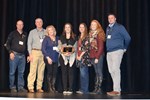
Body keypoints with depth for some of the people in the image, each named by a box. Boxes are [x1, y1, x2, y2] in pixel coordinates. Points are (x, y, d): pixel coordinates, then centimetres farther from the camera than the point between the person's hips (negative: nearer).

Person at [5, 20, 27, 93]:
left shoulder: (25, 35, 13)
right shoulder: (13, 34, 4)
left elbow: (27, 45, 15)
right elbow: (7, 44, 1)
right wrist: (10, 52, -9)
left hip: (22, 56, 3)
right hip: (14, 55, -3)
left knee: (21, 72, 5)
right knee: (12, 72, -1)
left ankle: (21, 87, 10)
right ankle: (12, 87, 8)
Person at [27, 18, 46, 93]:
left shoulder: (45, 32, 11)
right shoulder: (32, 32, 11)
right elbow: (29, 43, 6)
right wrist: (30, 54, -4)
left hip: (43, 53, 1)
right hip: (35, 52, -1)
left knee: (41, 70, 1)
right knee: (33, 70, -8)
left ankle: (39, 87, 7)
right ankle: (30, 87, -6)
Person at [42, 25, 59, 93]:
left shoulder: (57, 38, 13)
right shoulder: (46, 39, 1)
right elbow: (43, 49, -5)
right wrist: (48, 57, -11)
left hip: (56, 58, 4)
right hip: (49, 58, -4)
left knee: (55, 73, 1)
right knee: (50, 72, -4)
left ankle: (53, 87, 10)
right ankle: (50, 87, 6)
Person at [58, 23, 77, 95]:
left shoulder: (74, 37, 10)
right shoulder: (61, 37, 14)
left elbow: (76, 47, 6)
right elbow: (59, 47, 8)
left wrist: (71, 52, -13)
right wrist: (63, 52, -10)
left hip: (72, 57, -1)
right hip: (63, 57, 1)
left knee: (71, 73, -3)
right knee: (64, 73, -2)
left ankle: (70, 89, -1)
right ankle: (65, 89, 0)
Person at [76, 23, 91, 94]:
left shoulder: (87, 36, -5)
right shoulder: (79, 37, 20)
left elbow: (87, 48, -12)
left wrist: (81, 56, -11)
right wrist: (77, 55, 8)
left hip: (84, 56, -8)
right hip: (79, 57, 8)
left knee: (84, 73, -10)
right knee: (82, 73, 9)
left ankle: (85, 90, -6)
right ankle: (82, 89, 13)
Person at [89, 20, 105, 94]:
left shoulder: (99, 34, -5)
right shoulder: (90, 34, 15)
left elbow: (101, 47, -10)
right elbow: (89, 46, 14)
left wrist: (97, 57, -14)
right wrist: (90, 56, 1)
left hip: (99, 56, -6)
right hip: (92, 56, 6)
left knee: (99, 72, -5)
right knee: (96, 72, 8)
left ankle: (99, 88, -3)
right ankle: (96, 88, 9)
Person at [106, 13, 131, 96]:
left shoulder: (119, 27, -2)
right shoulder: (108, 28, 17)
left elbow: (127, 38, -2)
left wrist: (124, 48, 5)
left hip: (117, 51, -7)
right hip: (109, 52, 7)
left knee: (115, 70, -12)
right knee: (111, 70, 7)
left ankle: (117, 90, -10)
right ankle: (117, 88, 16)